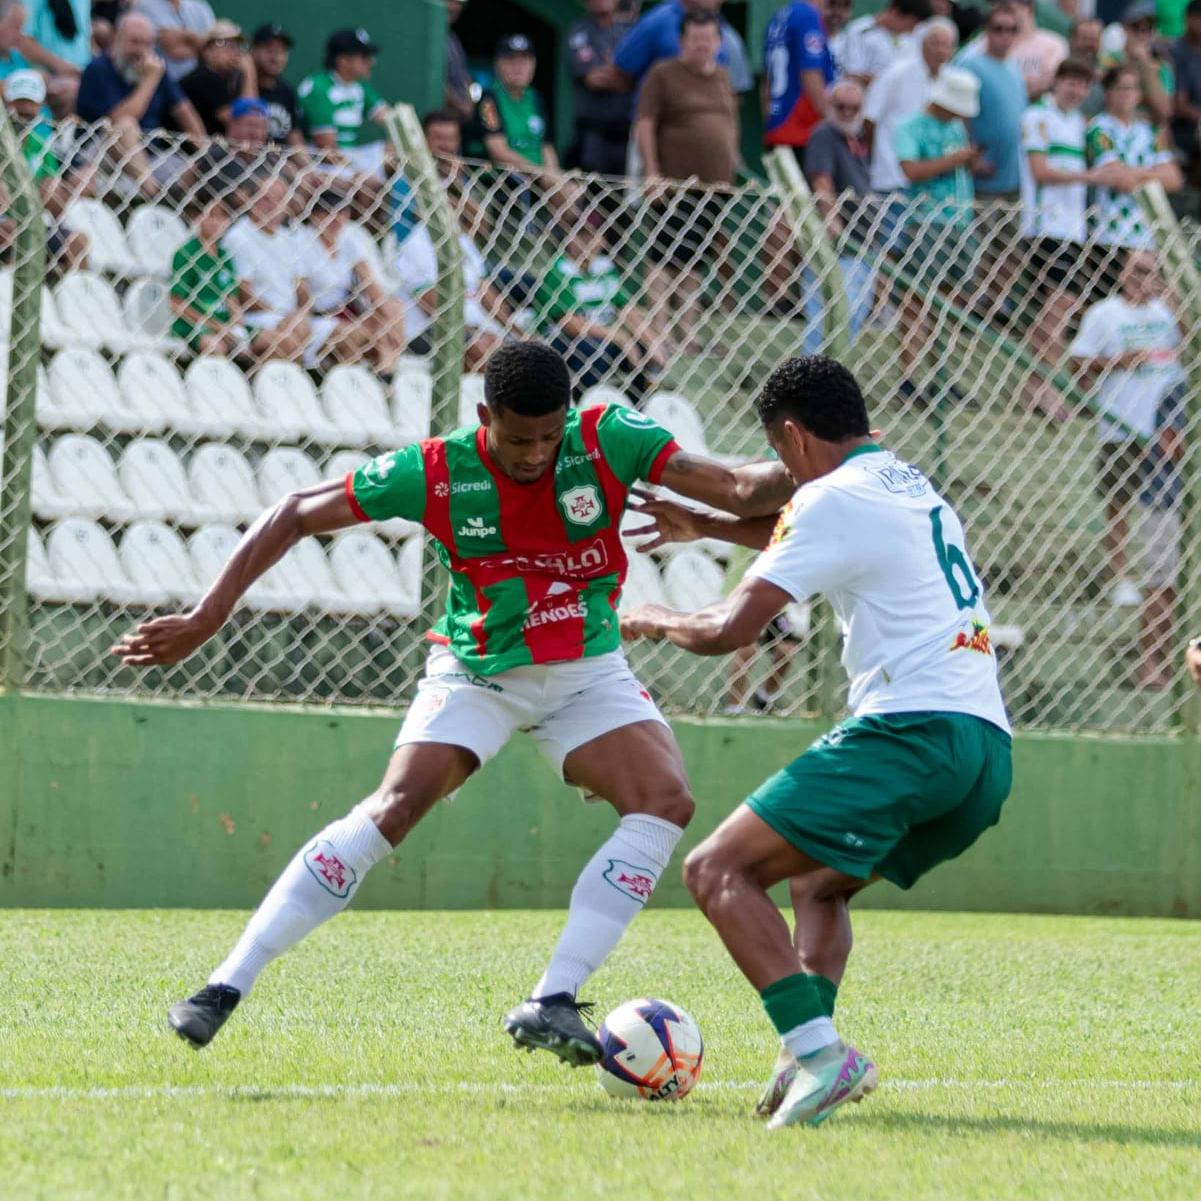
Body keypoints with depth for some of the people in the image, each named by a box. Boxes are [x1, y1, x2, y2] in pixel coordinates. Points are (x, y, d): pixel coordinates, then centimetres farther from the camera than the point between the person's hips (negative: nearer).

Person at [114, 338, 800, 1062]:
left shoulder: (608, 440, -15)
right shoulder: (436, 472, -18)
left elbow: (737, 490, -17)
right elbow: (296, 516, -10)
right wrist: (209, 617, -14)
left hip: (589, 671, 3)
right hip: (476, 671, -2)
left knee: (667, 800, -21)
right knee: (395, 808, -23)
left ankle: (553, 1004, -22)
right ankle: (226, 987, -18)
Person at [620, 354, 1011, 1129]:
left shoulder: (834, 497, -3)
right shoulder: (913, 487, 24)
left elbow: (729, 630, -7)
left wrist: (656, 621, 13)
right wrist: (703, 528, 55)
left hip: (911, 729, -9)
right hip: (989, 748, 9)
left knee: (718, 870, -9)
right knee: (818, 882, 29)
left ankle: (818, 1052, -26)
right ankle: (815, 1055, 5)